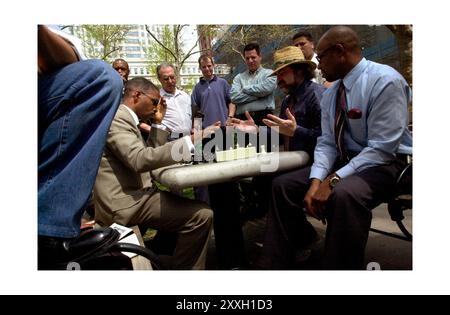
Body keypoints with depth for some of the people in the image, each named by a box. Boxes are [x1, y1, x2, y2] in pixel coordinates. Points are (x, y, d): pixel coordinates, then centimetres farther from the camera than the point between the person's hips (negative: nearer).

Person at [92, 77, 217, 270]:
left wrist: (158, 122, 14)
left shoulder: (124, 117, 19)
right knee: (202, 215, -19)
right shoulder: (115, 117, -12)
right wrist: (190, 141, -30)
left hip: (129, 195, 11)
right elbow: (139, 159, -27)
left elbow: (151, 153, 21)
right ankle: (186, 268, 0)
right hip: (124, 202, -11)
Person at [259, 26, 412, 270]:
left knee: (343, 194, -39)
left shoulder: (386, 81, -17)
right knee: (283, 185, -5)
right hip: (343, 160, 7)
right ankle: (277, 264, 4)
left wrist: (334, 180, -26)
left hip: (384, 163, -7)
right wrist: (316, 181, -15)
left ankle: (340, 265, -16)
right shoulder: (330, 94, 7)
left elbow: (381, 149, -21)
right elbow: (326, 143, 2)